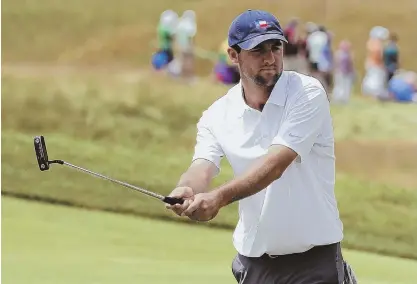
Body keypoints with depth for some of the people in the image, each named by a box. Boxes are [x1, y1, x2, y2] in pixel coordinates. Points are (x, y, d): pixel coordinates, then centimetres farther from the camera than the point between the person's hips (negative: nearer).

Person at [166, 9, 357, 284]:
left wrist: (220, 197, -37)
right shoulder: (218, 115, 2)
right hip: (253, 259, 4)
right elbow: (202, 168, -13)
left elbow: (275, 164, -23)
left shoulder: (307, 94, -11)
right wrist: (186, 191, -38)